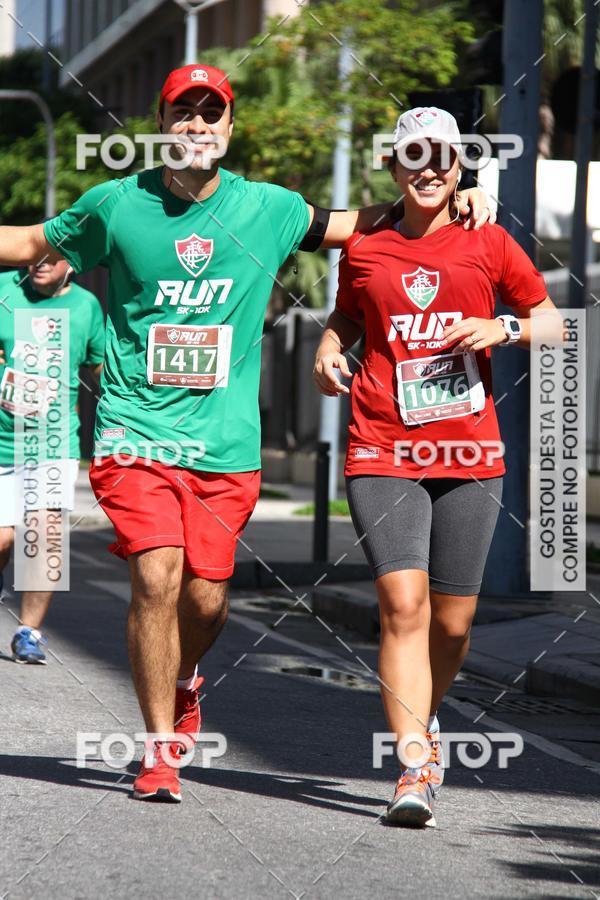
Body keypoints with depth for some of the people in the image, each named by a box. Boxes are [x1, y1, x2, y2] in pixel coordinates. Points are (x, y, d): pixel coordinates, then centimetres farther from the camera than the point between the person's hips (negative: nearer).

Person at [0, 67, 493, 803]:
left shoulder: (267, 209, 5)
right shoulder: (116, 206, 2)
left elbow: (351, 225, 20)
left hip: (225, 442, 2)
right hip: (136, 432, -2)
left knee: (207, 597, 1)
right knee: (156, 579, -15)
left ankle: (183, 683, 36)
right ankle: (159, 749, -1)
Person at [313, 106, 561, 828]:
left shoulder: (488, 244, 6)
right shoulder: (364, 249, 9)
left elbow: (550, 321, 13)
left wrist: (501, 329, -6)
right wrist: (328, 352, 5)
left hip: (469, 455, 1)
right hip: (383, 452, -1)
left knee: (452, 619, 5)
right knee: (403, 601, -16)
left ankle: (422, 718, 34)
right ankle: (415, 768, -16)